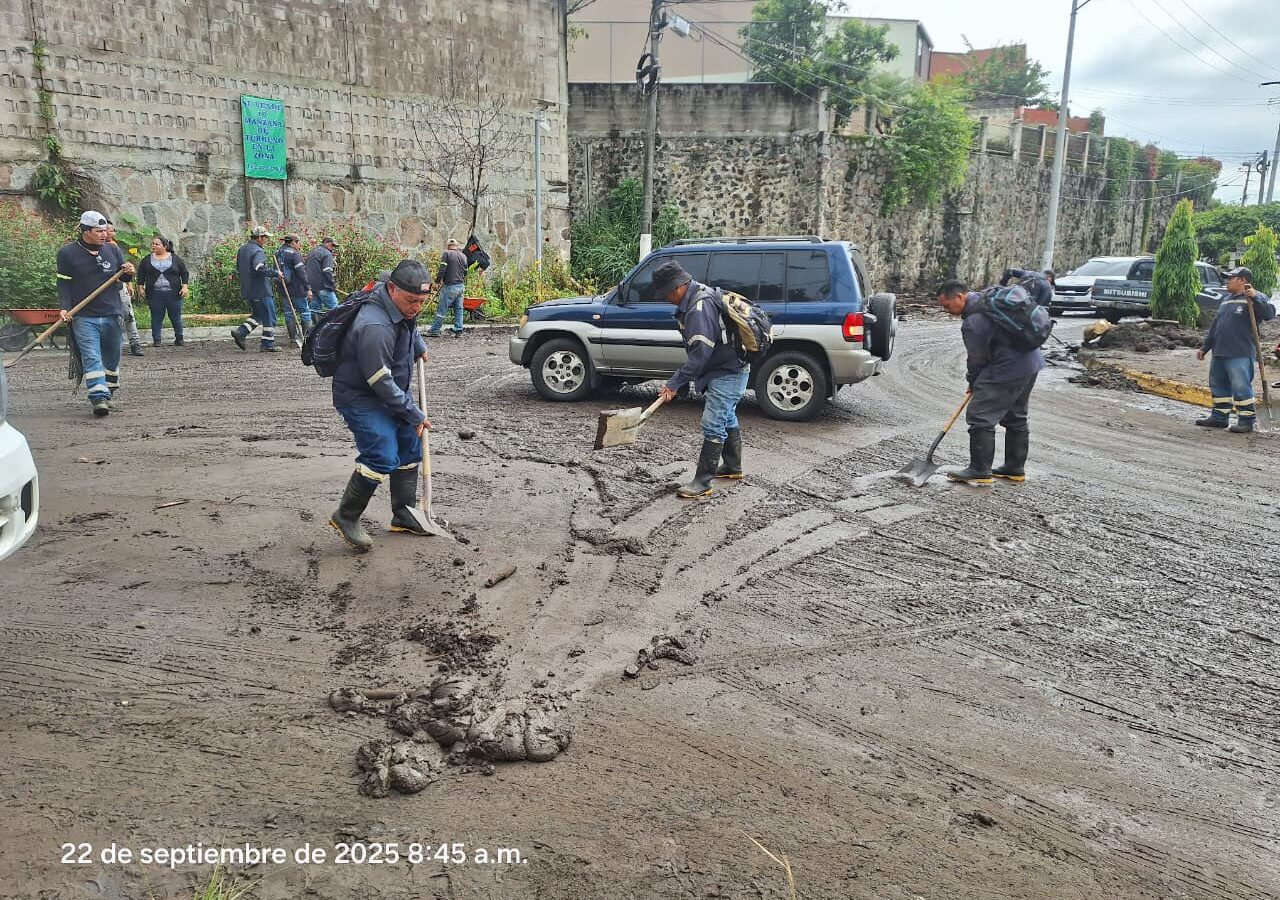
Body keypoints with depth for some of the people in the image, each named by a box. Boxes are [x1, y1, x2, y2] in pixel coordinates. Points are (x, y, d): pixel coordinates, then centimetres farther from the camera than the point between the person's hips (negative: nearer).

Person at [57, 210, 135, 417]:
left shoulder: (112, 250, 9)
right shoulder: (67, 253, 0)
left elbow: (122, 277, 19)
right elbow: (64, 283, 0)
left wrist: (128, 273, -5)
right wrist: (64, 307, -12)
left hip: (111, 315, 4)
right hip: (84, 317, -4)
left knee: (112, 357, 12)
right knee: (91, 357, -14)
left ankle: (108, 393, 28)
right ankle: (99, 397, -20)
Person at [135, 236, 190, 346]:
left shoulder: (175, 259, 6)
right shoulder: (147, 260, 10)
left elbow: (185, 273, 6)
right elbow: (141, 275, 14)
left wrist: (185, 287, -4)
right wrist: (140, 288, 6)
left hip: (173, 294, -1)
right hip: (154, 295, 1)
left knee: (175, 316, 3)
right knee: (156, 317, 1)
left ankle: (179, 339, 15)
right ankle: (156, 340, 6)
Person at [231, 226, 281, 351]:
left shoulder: (242, 250, 13)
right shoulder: (258, 251, -17)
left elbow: (238, 267, 23)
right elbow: (259, 267, -32)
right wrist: (274, 272, -23)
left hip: (246, 291, 9)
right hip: (260, 291, -9)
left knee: (257, 314, 21)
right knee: (269, 317, 2)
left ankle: (240, 331, 6)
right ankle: (268, 344, 5)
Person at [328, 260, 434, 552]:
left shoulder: (402, 305, -3)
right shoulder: (374, 327, -32)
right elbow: (382, 383, -28)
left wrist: (419, 346, 17)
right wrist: (415, 415, -20)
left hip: (391, 392, 10)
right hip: (360, 397, -10)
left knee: (410, 448, 12)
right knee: (382, 456, -20)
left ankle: (404, 515, 24)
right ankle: (346, 517, -1)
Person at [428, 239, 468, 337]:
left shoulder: (446, 254, -5)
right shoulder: (463, 256, 14)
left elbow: (442, 270, -12)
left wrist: (437, 281, -3)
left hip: (449, 286, -6)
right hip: (461, 286, 6)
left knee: (442, 309, -3)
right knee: (458, 309, 9)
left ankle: (435, 330, -1)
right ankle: (458, 330, 7)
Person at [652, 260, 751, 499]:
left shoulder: (700, 308, -25)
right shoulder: (698, 296, 9)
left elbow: (700, 353, -28)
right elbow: (697, 349, 17)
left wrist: (674, 383, -24)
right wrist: (679, 380, 15)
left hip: (727, 373, -11)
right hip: (730, 369, 11)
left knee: (713, 425, -11)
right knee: (727, 418, 23)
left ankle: (702, 483, -9)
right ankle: (733, 467, 39)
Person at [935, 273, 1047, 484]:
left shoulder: (973, 322, -20)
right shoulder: (988, 298, 9)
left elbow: (977, 358, -13)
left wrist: (973, 383, 6)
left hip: (1007, 370, -11)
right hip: (1030, 363, 11)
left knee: (980, 417, -7)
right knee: (1016, 418, 18)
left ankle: (980, 471, -5)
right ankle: (1015, 468, 27)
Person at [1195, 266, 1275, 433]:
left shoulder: (1257, 298, -4)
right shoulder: (1227, 299, 20)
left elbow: (1269, 313, -23)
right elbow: (1214, 326, 25)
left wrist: (1255, 297, -33)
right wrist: (1204, 347, 25)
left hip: (1240, 355, -8)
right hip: (1219, 353, 8)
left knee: (1241, 387, -7)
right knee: (1218, 386, 14)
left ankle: (1247, 420, 2)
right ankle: (1219, 416, 25)